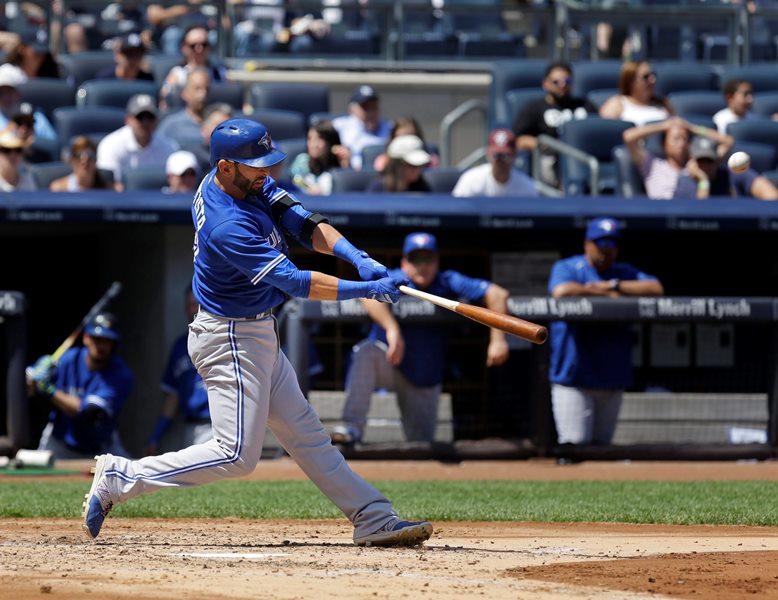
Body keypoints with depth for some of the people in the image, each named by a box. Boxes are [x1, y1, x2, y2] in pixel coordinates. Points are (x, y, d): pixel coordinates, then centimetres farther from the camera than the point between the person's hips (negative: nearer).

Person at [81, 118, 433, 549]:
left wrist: (356, 257, -20)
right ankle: (119, 478, 0)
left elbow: (304, 224, -3)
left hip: (256, 335, 10)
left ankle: (374, 520, 17)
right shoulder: (228, 226, -29)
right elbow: (294, 282, -30)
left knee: (304, 433, 13)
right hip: (230, 340, -10)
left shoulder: (253, 185, -1)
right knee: (236, 455, -7)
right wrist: (365, 290, -29)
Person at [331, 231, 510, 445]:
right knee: (366, 352, -35)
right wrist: (392, 329, -54)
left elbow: (497, 294, -20)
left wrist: (497, 339, -34)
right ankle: (353, 426, -36)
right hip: (389, 366, -2)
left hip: (426, 380, 2)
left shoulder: (448, 283, -11)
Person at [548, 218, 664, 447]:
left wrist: (612, 286, -7)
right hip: (574, 375, -4)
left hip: (613, 377, 4)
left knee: (601, 444, 9)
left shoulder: (625, 273, 16)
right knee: (575, 445, -12)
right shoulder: (566, 268, 4)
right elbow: (562, 291, -20)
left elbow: (656, 288, -1)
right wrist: (607, 294, -9)